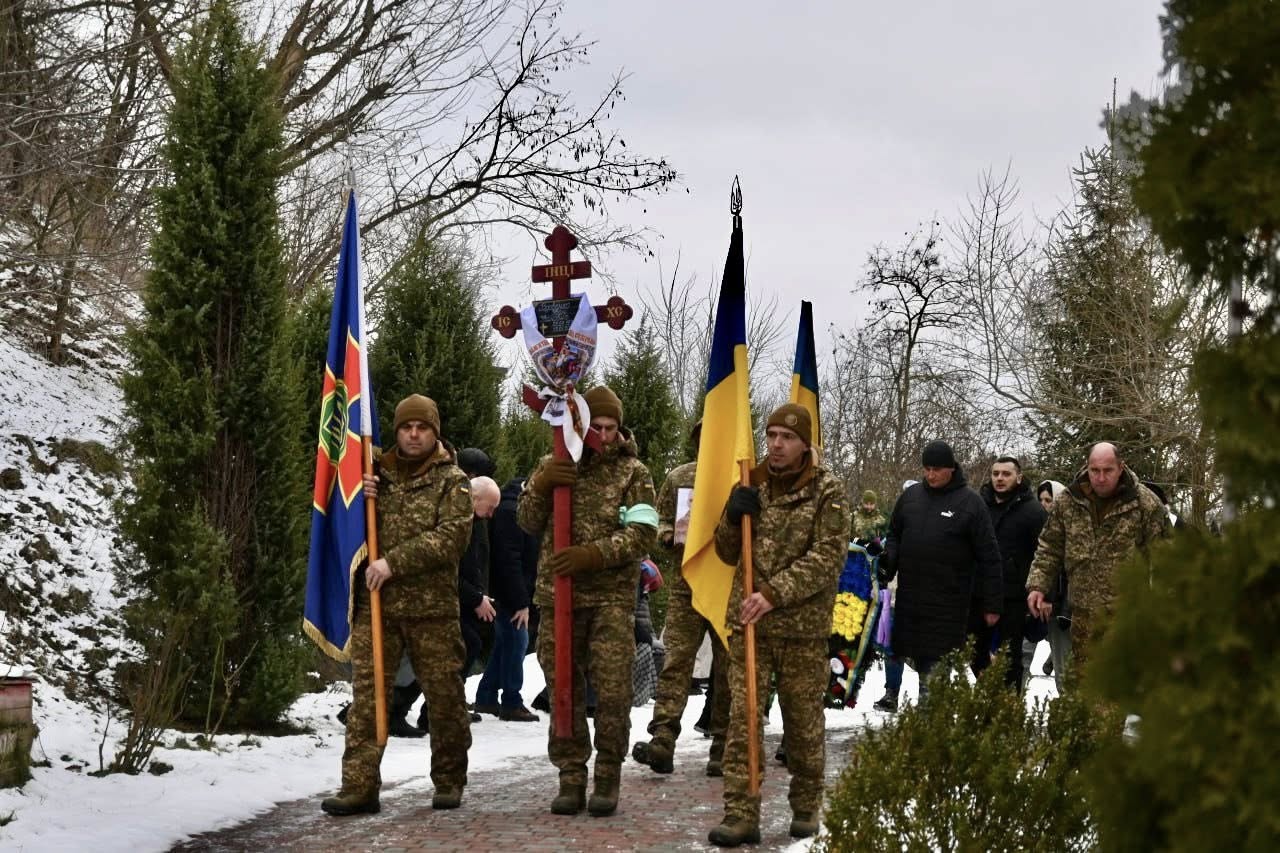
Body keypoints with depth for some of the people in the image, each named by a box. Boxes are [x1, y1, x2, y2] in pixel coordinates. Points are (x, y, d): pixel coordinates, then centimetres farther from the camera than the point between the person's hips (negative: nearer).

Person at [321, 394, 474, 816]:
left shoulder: (452, 480, 3)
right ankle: (359, 787, -3)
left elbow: (452, 536, -12)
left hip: (432, 607, -3)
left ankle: (449, 782, 17)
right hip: (376, 603, 3)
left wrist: (395, 562, -19)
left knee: (445, 695, 3)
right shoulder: (379, 474, 14)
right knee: (366, 693, -3)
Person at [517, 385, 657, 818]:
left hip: (612, 596, -2)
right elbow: (529, 523, 6)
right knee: (564, 688, 5)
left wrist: (593, 554, -21)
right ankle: (570, 776, 14)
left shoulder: (633, 472, 0)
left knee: (613, 690, -6)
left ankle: (608, 777, 7)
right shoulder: (553, 465, 9)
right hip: (558, 592, 3)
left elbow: (643, 533, -9)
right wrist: (541, 486, -13)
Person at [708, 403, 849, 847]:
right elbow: (728, 554, 15)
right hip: (749, 622, 3)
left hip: (804, 627, -3)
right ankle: (741, 815, -2)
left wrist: (775, 593, -20)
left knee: (804, 721, 7)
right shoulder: (752, 485, 10)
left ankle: (806, 807, 23)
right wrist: (732, 517, -6)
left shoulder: (827, 491, -2)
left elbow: (827, 558, -12)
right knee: (743, 718, -4)